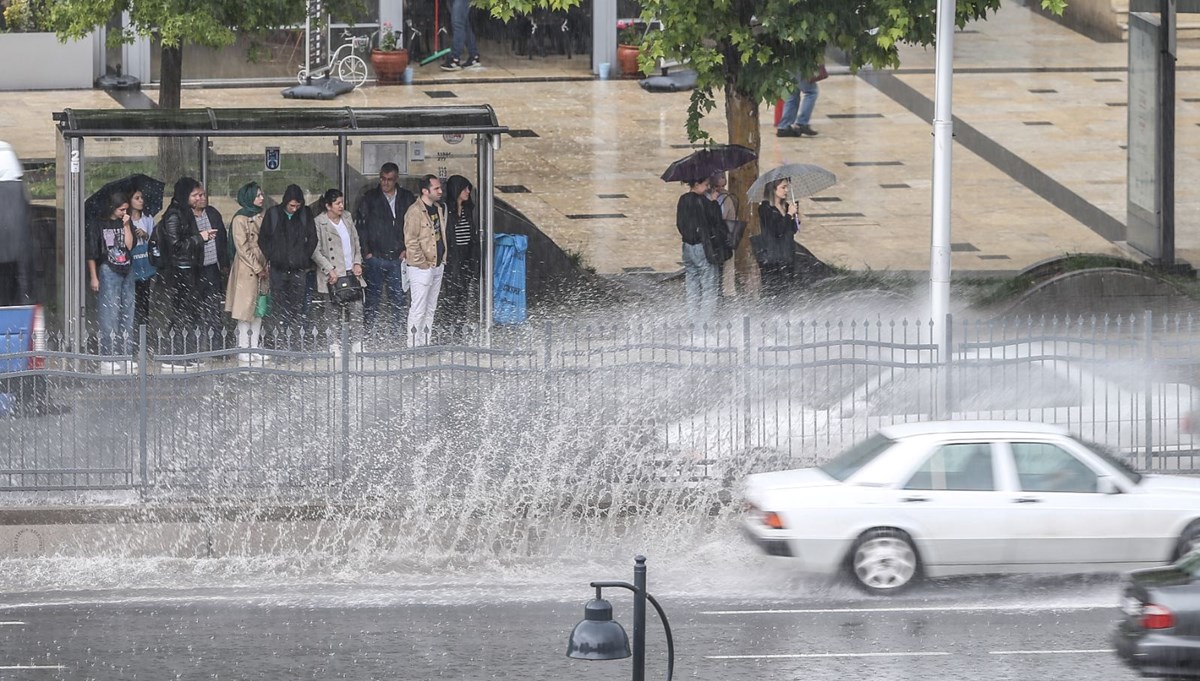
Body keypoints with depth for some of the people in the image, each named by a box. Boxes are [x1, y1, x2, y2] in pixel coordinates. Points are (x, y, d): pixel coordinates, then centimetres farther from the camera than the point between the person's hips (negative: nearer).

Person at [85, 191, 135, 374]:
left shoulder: (125, 223, 11)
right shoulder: (97, 225, -3)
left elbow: (129, 245, -1)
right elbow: (91, 253, -3)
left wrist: (126, 226, -4)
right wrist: (93, 277, -7)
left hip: (127, 271, 5)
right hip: (107, 270, -5)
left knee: (127, 315, 6)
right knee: (109, 314, -8)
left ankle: (123, 356, 13)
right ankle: (107, 359, -7)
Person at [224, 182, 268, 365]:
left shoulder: (261, 217, 12)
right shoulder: (240, 219, -9)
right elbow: (242, 247, -11)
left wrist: (266, 267, 6)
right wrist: (257, 268, -11)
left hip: (261, 270, 7)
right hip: (246, 269, -7)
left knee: (259, 310, 7)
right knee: (246, 308, -6)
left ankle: (256, 350, 11)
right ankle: (244, 352, -3)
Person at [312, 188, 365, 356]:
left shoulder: (347, 218, 11)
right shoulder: (319, 223, -8)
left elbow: (356, 242, 19)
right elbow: (315, 251, -11)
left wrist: (357, 262, 6)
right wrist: (329, 270, -16)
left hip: (351, 272, 5)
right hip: (334, 274, -5)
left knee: (356, 308, 0)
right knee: (335, 310, -2)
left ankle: (355, 342, 9)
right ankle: (335, 346, 6)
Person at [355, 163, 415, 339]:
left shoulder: (407, 199, 7)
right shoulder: (370, 199, 4)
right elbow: (360, 225, 3)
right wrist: (366, 252, -3)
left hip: (398, 258, 1)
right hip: (375, 258, -1)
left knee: (398, 298, 4)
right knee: (373, 298, -1)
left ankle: (397, 332, 11)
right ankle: (368, 331, 4)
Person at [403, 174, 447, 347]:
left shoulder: (439, 209, 12)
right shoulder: (415, 211, -15)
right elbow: (411, 241, -16)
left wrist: (443, 260, 15)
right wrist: (422, 264, -15)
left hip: (437, 266, 9)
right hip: (421, 268, -9)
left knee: (431, 309, 13)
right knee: (418, 310, -7)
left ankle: (425, 344, 20)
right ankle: (413, 345, -3)